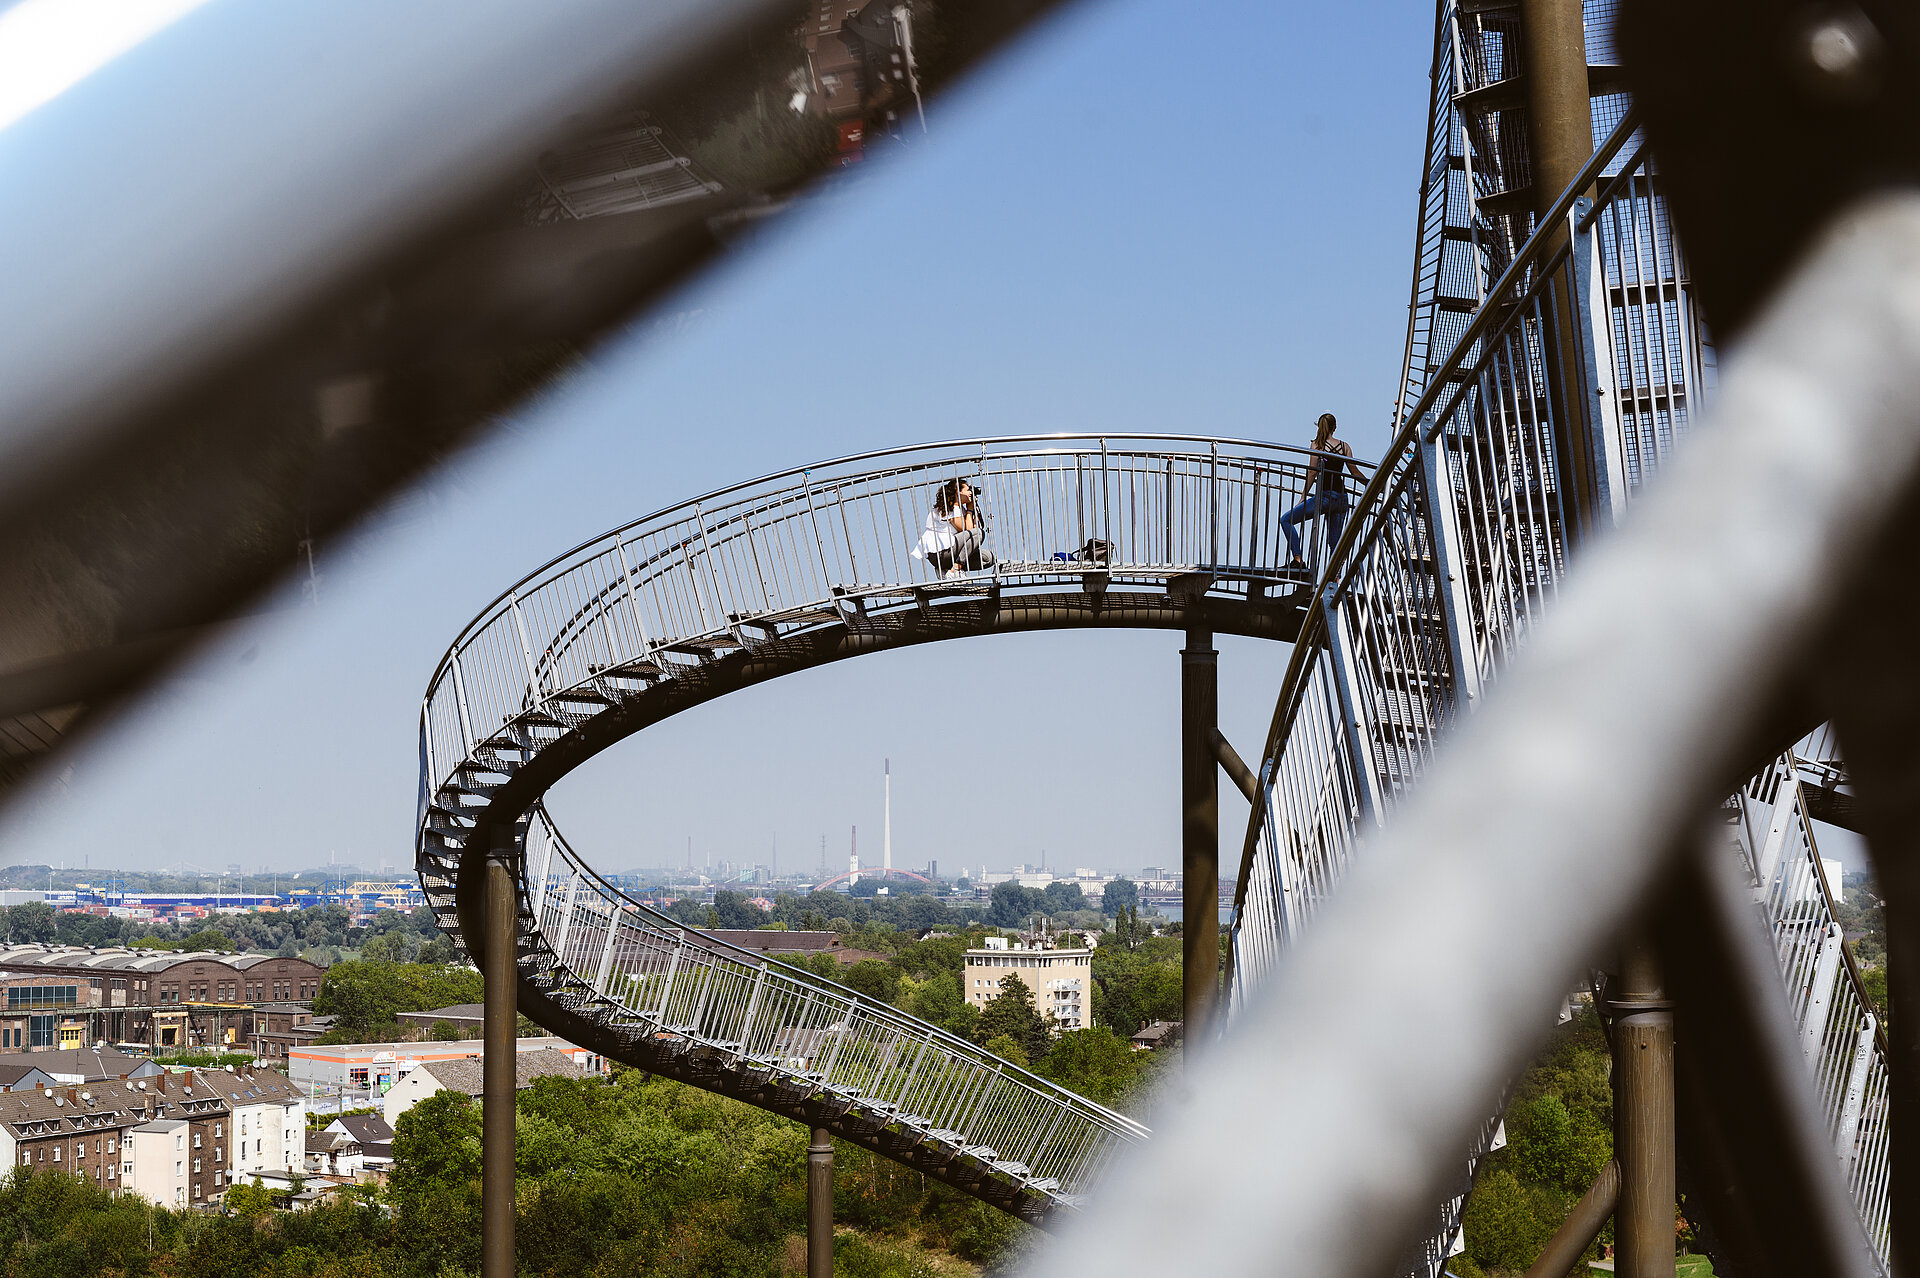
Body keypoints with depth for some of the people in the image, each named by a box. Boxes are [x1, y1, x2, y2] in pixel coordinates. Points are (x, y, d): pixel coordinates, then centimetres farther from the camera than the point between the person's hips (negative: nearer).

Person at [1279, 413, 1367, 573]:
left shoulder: (1317, 444, -1)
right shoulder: (1344, 446, 10)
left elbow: (1312, 472, -5)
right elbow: (1355, 472, 11)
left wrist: (1304, 496, -1)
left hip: (1324, 496, -5)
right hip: (1341, 498, 5)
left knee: (1286, 519, 3)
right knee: (1334, 541, 10)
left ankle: (1297, 559, -11)